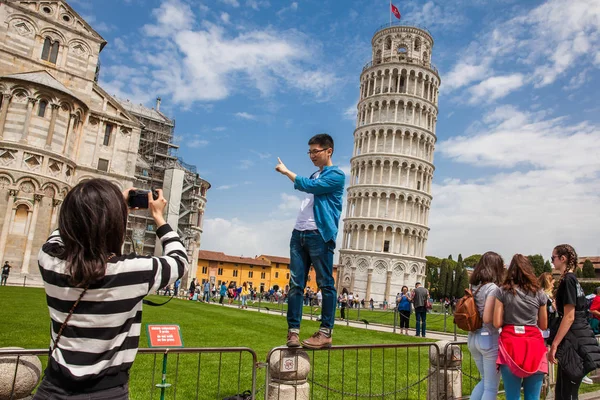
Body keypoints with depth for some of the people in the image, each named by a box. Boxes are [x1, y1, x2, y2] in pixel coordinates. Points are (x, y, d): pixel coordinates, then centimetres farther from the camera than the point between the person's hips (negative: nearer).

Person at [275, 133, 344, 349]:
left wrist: (286, 171, -3)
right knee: (295, 283, 1)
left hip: (319, 235, -8)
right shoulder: (314, 176, 25)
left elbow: (309, 186, -14)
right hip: (299, 233, 8)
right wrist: (299, 229, 19)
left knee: (325, 283, -4)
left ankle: (325, 332, -2)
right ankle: (293, 330, 3)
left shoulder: (336, 175, -1)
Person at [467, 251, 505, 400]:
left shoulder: (473, 286, 8)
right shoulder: (492, 288, -15)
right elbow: (487, 319, -21)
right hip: (488, 338, -7)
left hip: (473, 337, 7)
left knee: (485, 380, 23)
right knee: (491, 387, 6)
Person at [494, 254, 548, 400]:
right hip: (534, 345, 2)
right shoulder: (539, 294, 4)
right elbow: (544, 326, 11)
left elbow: (497, 323, -4)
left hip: (510, 344, -1)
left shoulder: (503, 291, -1)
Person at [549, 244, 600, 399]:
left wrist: (554, 345, -20)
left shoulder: (567, 280, -15)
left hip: (573, 340, -10)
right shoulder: (573, 279, 15)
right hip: (578, 338, 10)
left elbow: (569, 317, -20)